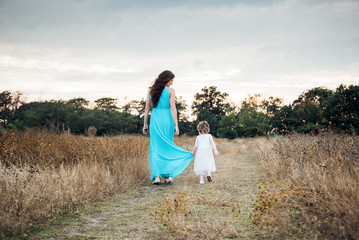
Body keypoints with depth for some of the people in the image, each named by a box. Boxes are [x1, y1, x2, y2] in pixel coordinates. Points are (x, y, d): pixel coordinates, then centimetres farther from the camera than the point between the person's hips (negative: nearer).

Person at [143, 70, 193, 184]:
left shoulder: (151, 90, 6)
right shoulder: (170, 91, -3)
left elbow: (147, 108, 6)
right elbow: (173, 108, -8)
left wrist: (145, 124, 11)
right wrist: (176, 125, -8)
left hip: (155, 120, 2)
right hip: (167, 119, -2)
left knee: (155, 148, 3)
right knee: (167, 147, 10)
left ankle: (156, 176, -6)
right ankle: (168, 174, 8)